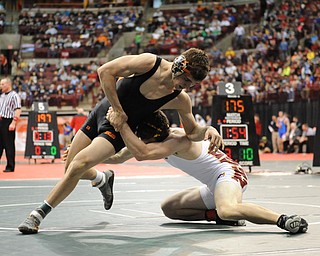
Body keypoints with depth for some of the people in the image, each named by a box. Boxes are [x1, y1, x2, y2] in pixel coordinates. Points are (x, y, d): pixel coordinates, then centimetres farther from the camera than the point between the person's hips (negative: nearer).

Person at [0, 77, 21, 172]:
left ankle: (10, 167, 3)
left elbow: (18, 110, -13)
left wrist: (13, 123, -21)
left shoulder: (14, 96, -6)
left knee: (9, 145, -3)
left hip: (8, 122, -7)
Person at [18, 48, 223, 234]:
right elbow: (105, 72, -21)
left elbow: (192, 132, 1)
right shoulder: (149, 62, -21)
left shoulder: (181, 100, -13)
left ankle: (39, 214, -9)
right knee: (70, 169, 11)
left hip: (119, 129, -2)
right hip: (102, 112, 2)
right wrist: (119, 110, -21)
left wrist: (209, 130, -22)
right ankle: (103, 179, 45)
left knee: (78, 165, -22)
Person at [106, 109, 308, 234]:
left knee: (227, 210, -44)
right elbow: (120, 157, 14)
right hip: (214, 186, 11)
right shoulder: (160, 139, 5)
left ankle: (283, 219, -40)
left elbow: (142, 153, -39)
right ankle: (220, 214, -2)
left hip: (229, 174, -11)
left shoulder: (179, 139, -24)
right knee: (169, 208, 15)